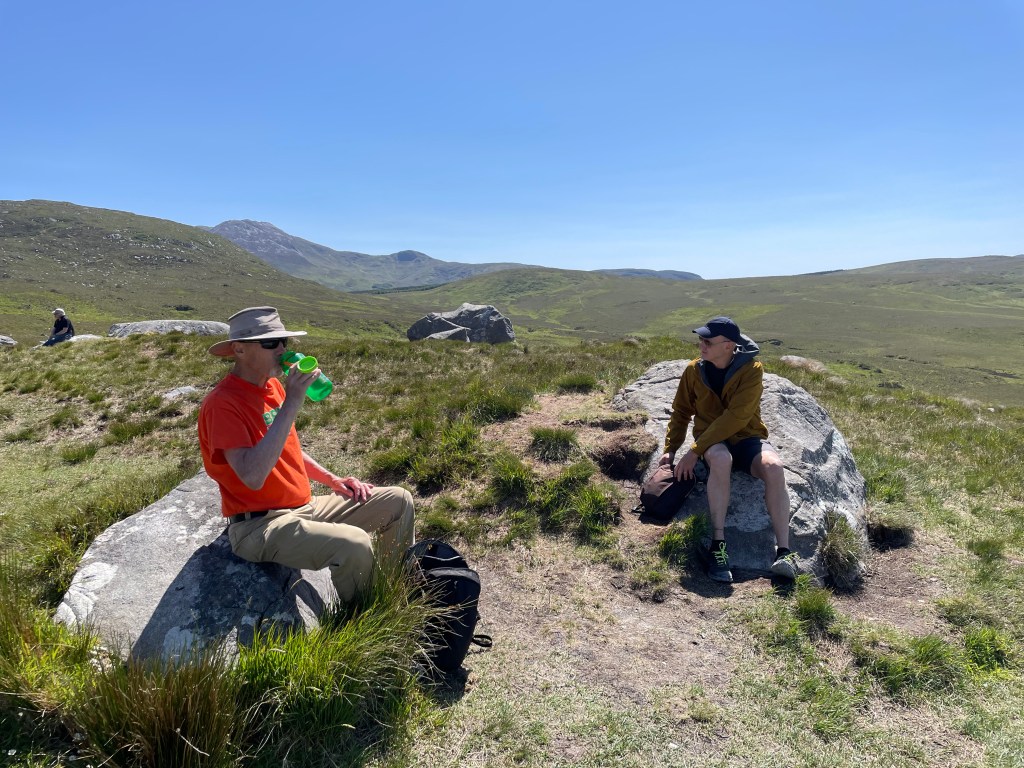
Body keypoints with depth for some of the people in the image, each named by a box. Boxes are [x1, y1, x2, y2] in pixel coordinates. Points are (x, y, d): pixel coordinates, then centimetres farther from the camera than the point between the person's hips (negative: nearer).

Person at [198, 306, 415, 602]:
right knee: (355, 544, -32)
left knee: (399, 500, 6)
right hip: (258, 526, -9)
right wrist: (291, 404, -30)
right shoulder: (222, 403, -18)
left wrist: (334, 481, 9)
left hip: (304, 507, 9)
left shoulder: (273, 385, 9)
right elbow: (252, 476, -31)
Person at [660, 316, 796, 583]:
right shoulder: (694, 370, -1)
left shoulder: (751, 370, -14)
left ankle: (784, 552, -29)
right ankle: (718, 543, -33)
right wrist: (670, 449, 0)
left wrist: (694, 451, -25)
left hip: (747, 438, -1)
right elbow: (681, 411, 10)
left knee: (773, 467, -33)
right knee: (721, 459, -36)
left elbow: (735, 417, -22)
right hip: (713, 442, 1)